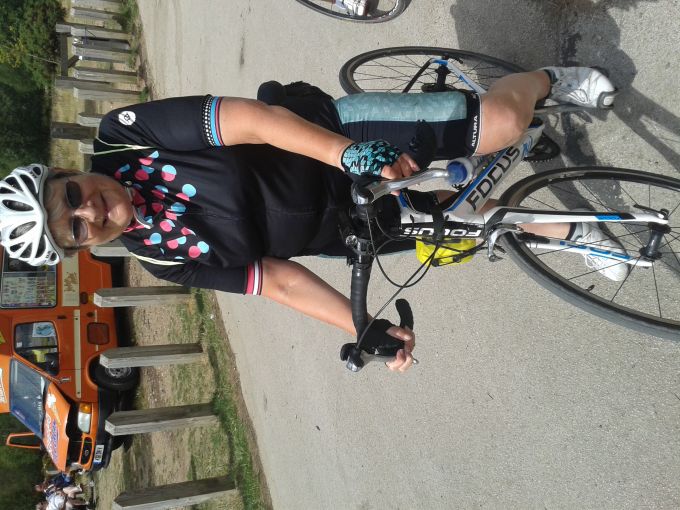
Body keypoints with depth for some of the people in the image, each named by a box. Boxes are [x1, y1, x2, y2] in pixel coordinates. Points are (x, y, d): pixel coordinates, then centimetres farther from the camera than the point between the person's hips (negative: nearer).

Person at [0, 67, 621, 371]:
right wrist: (372, 329, -12)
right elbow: (282, 281, -5)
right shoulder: (164, 258, -4)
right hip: (352, 221, 2)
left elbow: (261, 120, -21)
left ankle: (546, 80, 24)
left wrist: (356, 154, -33)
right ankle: (570, 229, 28)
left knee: (502, 121, -10)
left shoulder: (124, 134, -14)